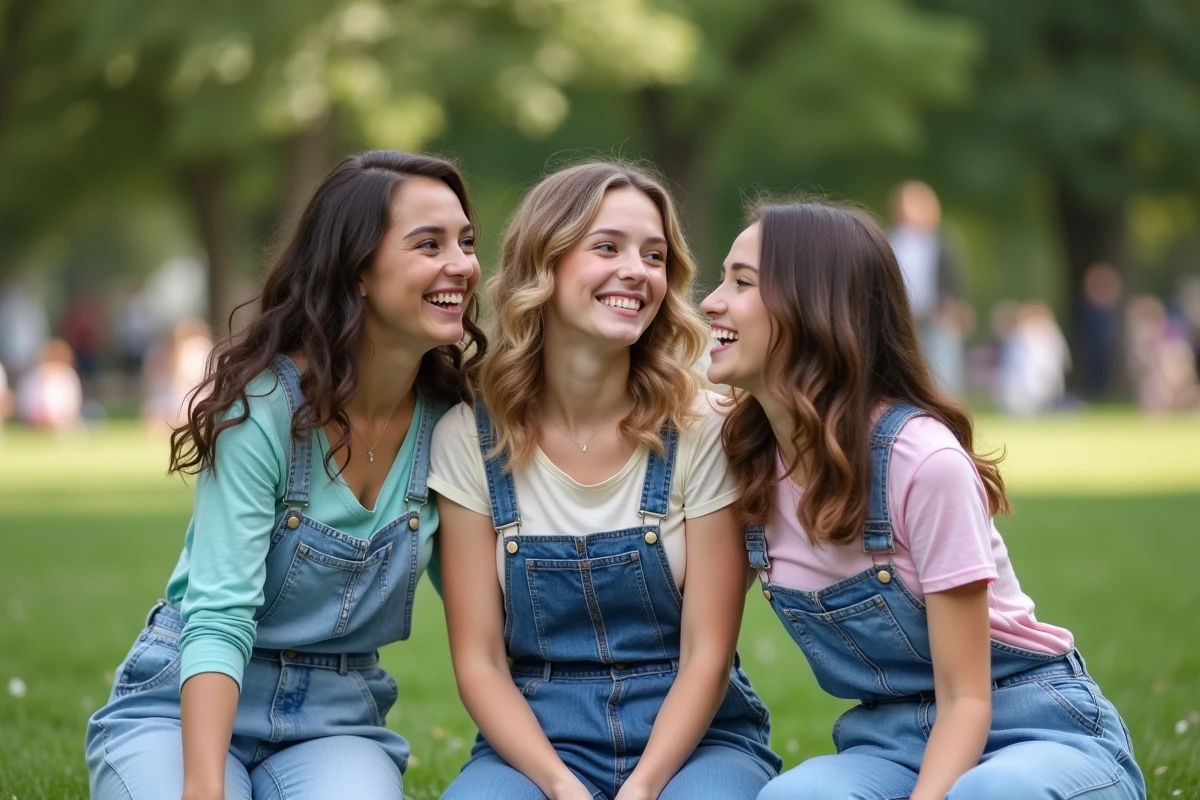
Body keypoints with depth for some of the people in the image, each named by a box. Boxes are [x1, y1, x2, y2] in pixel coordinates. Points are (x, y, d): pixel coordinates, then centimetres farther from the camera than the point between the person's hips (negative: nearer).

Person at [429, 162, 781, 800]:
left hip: (690, 735, 0)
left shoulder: (701, 430, -4)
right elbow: (479, 661, -3)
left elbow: (707, 654, -5)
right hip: (536, 739, 1)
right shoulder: (469, 438, -2)